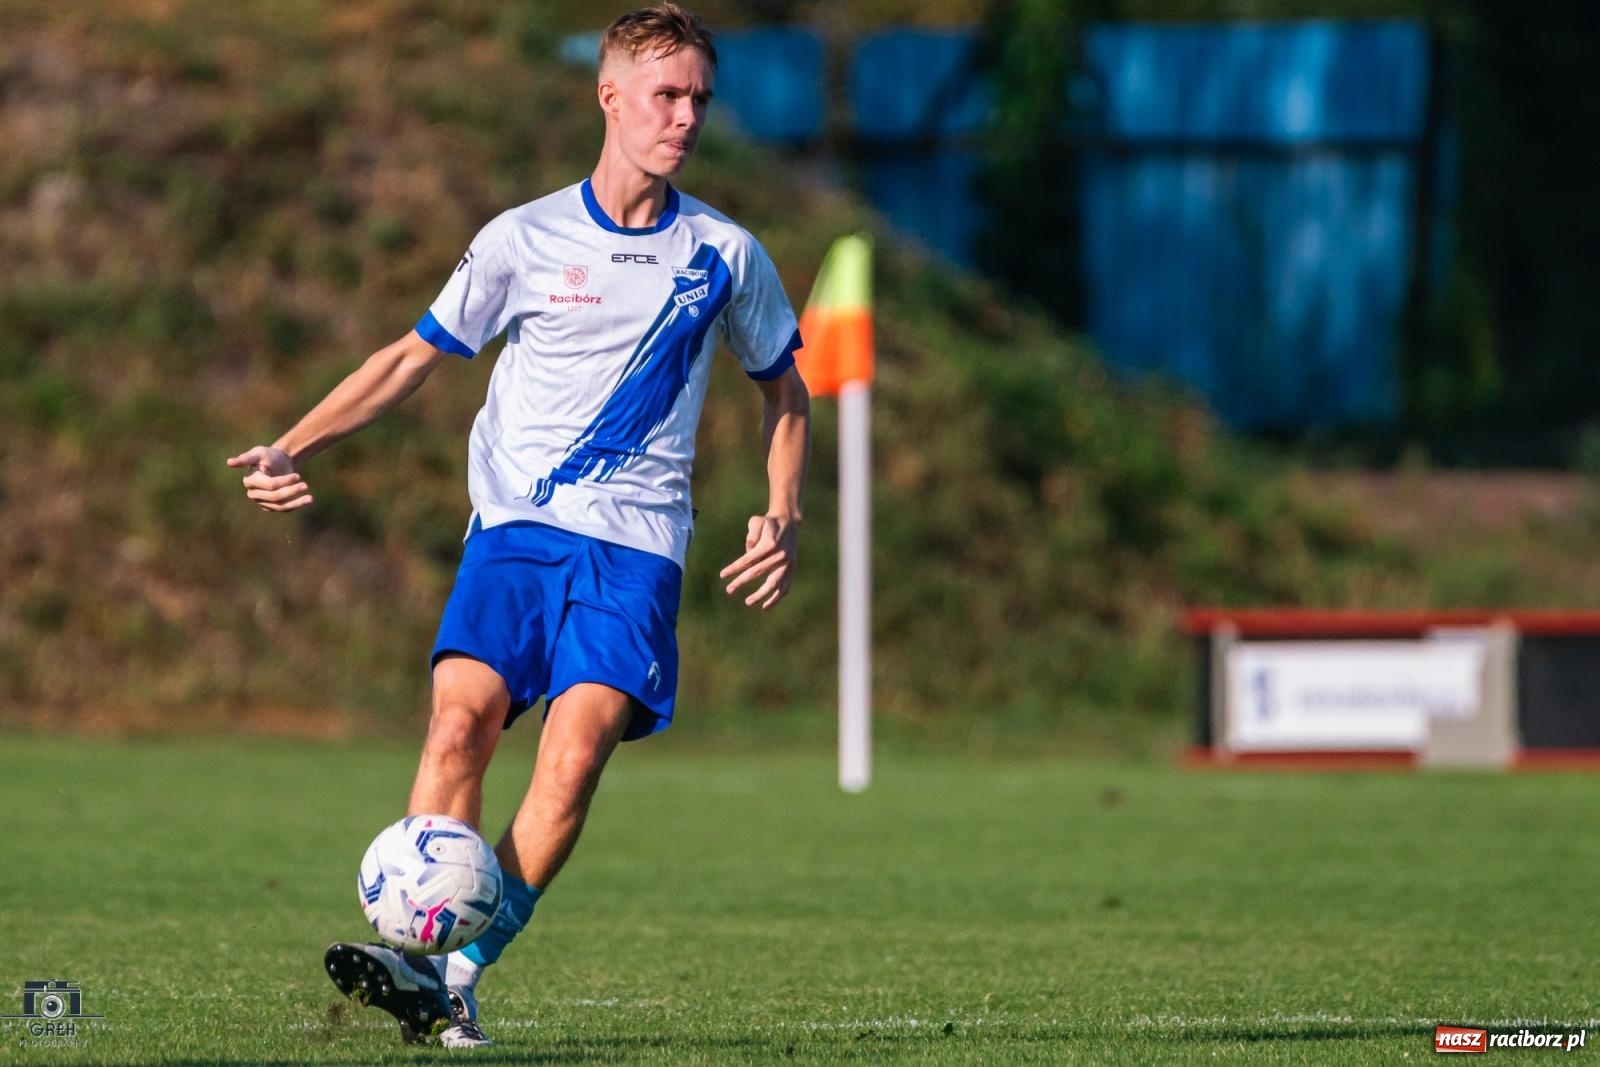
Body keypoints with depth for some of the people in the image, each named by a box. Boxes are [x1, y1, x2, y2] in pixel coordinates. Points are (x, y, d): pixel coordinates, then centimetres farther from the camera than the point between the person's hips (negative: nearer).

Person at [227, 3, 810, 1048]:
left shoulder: (725, 255, 8)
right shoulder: (524, 240, 5)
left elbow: (785, 394, 21)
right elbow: (414, 355, 13)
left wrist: (785, 517, 5)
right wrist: (294, 446, 1)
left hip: (636, 542, 0)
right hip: (515, 528, 0)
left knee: (576, 754, -20)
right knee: (461, 720, -22)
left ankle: (458, 973, -21)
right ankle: (422, 948, -26)